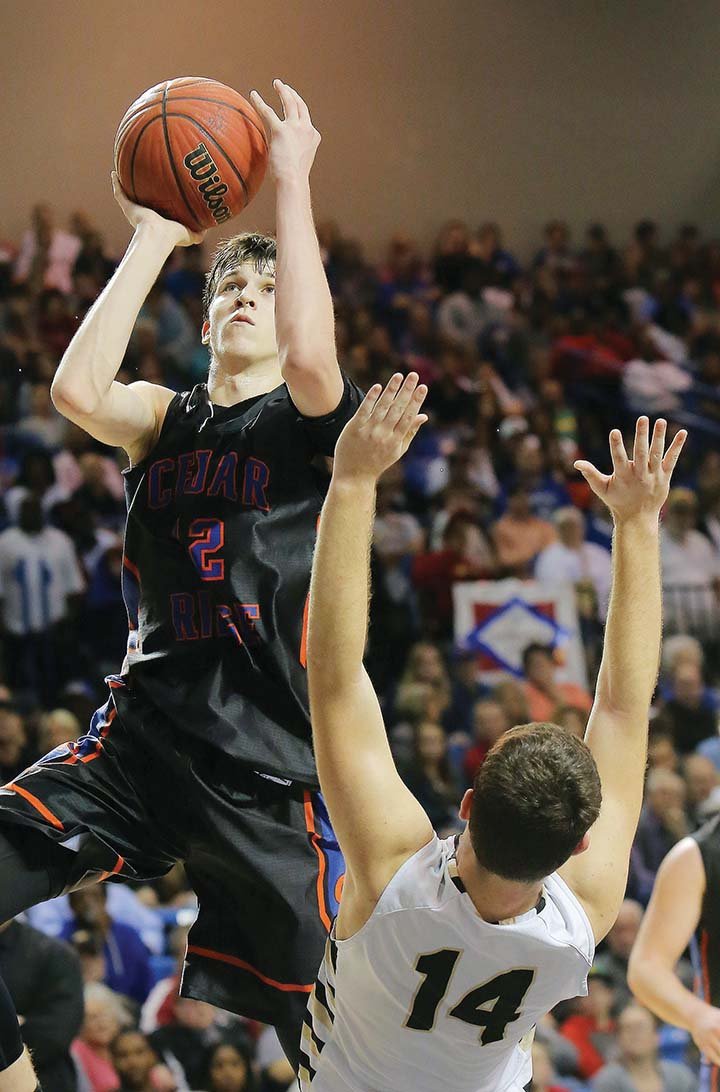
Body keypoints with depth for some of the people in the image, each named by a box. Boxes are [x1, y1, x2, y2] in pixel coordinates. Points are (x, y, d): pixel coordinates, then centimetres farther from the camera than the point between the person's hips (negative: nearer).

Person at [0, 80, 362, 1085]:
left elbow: (312, 362, -20)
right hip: (144, 730, 3)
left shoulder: (313, 422, 5)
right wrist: (154, 240, -2)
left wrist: (293, 184, -13)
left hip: (271, 759, -3)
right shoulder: (168, 419, 15)